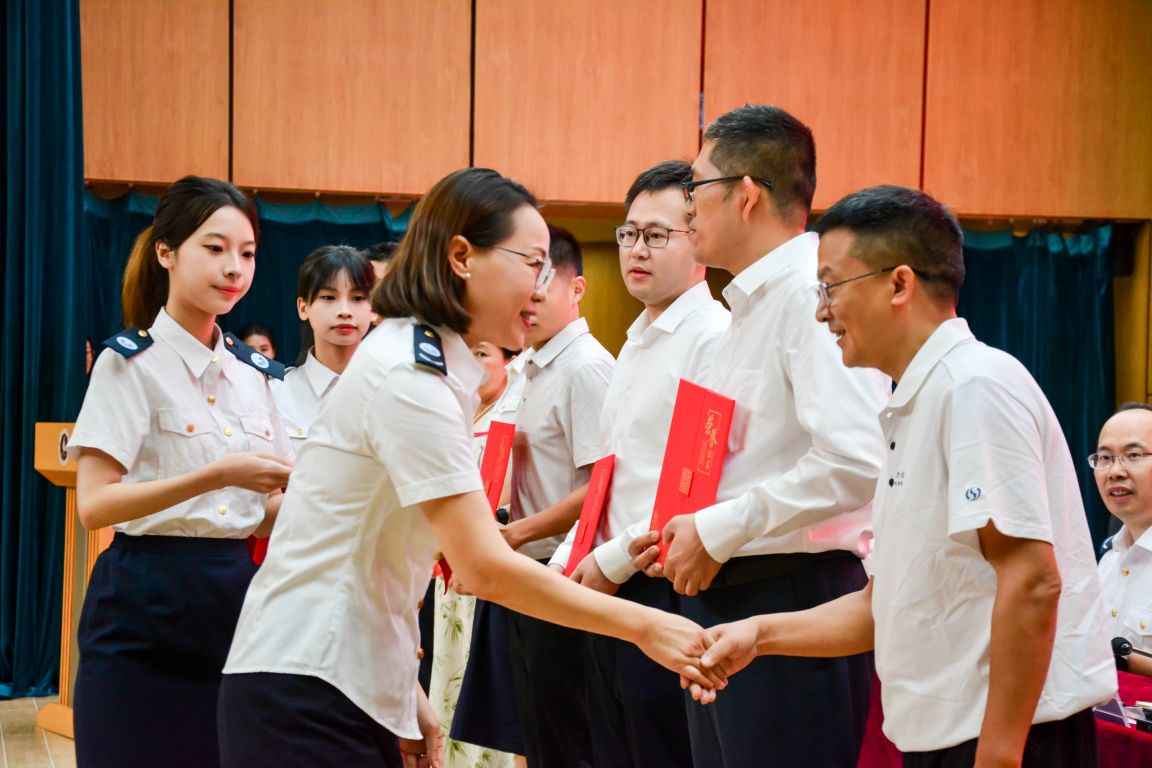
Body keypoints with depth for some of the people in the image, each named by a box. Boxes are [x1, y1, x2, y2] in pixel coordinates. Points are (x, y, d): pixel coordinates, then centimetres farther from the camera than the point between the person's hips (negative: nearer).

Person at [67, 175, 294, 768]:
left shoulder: (251, 370, 12)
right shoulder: (132, 362, -5)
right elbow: (95, 504, -15)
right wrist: (216, 476, -23)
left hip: (233, 599, 5)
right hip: (148, 608, -5)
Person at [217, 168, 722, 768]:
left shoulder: (419, 364, 12)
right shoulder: (408, 377, -17)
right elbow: (485, 567, -21)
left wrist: (409, 698, 12)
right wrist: (643, 627, -17)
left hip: (358, 685, 9)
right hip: (306, 691, -9)